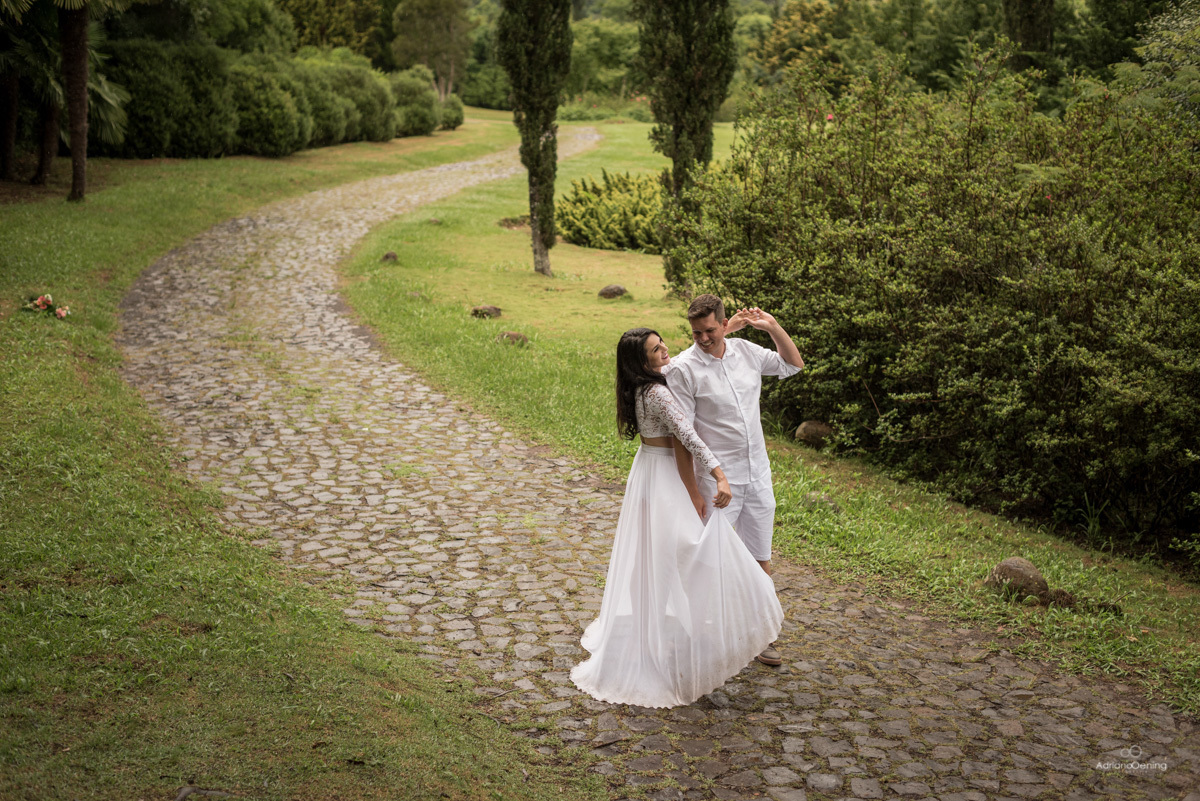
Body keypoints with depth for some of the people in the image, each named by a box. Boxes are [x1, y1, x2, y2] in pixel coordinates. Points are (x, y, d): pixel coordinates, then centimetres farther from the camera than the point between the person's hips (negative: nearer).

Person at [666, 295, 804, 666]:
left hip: (758, 477, 5)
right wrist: (693, 492, -16)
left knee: (760, 561, 12)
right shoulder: (684, 369, -13)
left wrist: (772, 326, 4)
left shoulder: (746, 351, 3)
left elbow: (793, 364, 19)